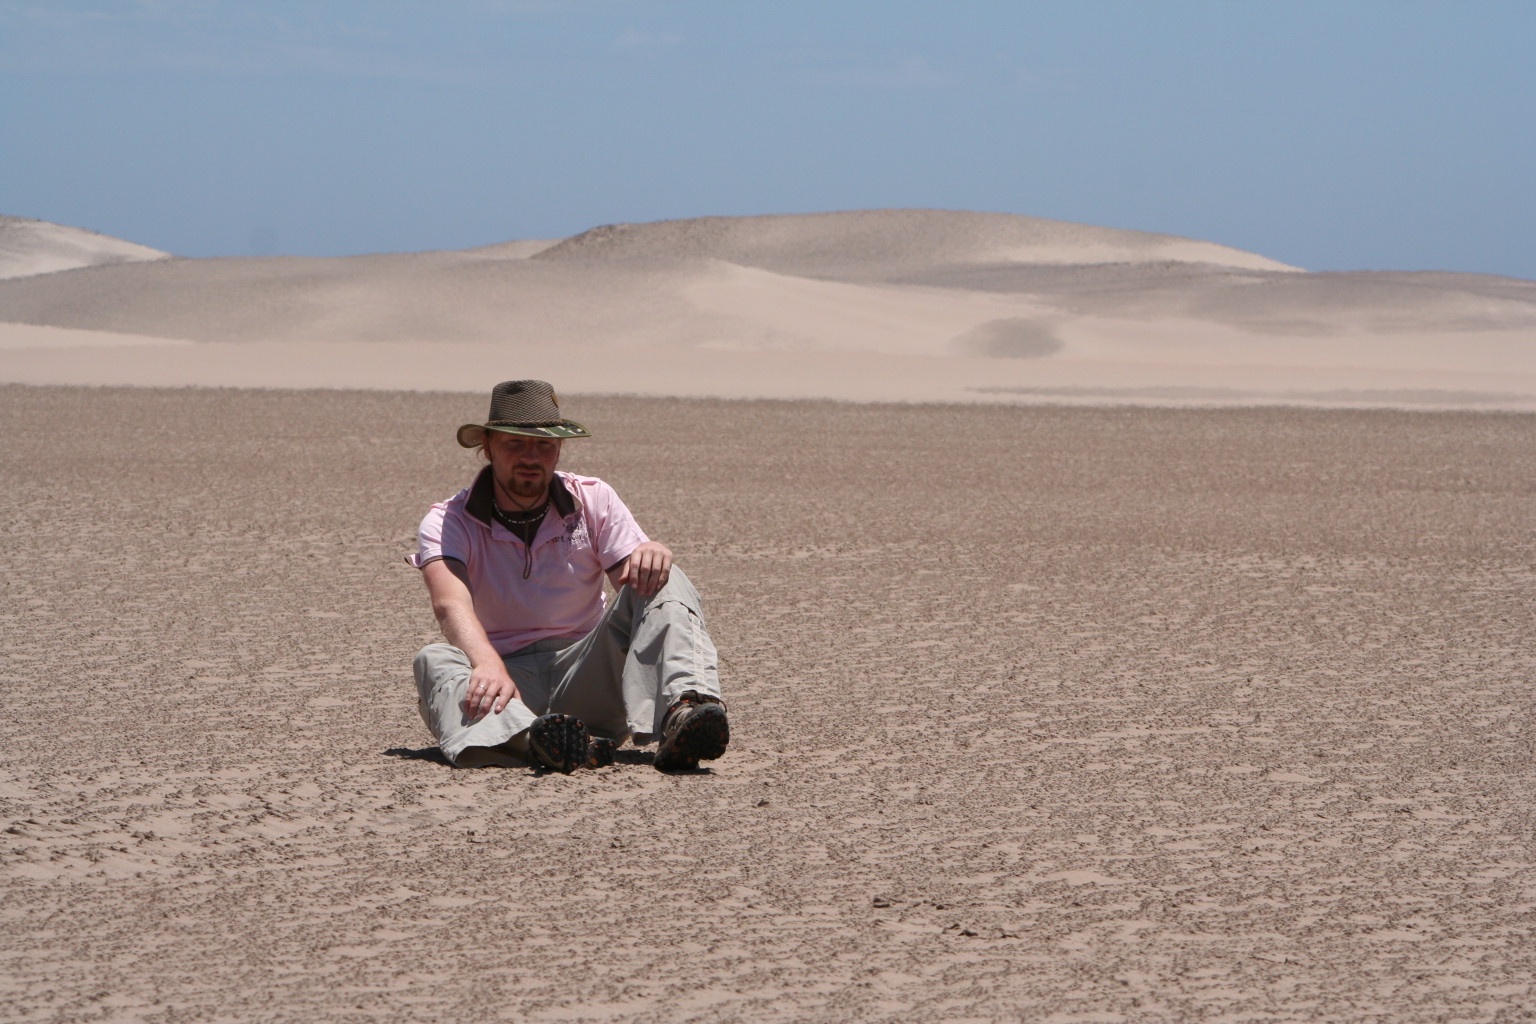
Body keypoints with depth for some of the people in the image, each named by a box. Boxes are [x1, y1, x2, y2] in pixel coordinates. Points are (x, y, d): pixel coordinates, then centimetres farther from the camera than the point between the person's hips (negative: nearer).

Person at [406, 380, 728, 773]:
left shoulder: (593, 500, 9)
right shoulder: (448, 521, 0)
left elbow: (639, 585, -2)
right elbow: (451, 605, -21)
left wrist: (651, 556, -28)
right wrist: (487, 664, -43)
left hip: (587, 676, 2)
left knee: (665, 583, -17)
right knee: (435, 660, -33)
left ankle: (684, 708, -48)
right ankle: (525, 739, -65)